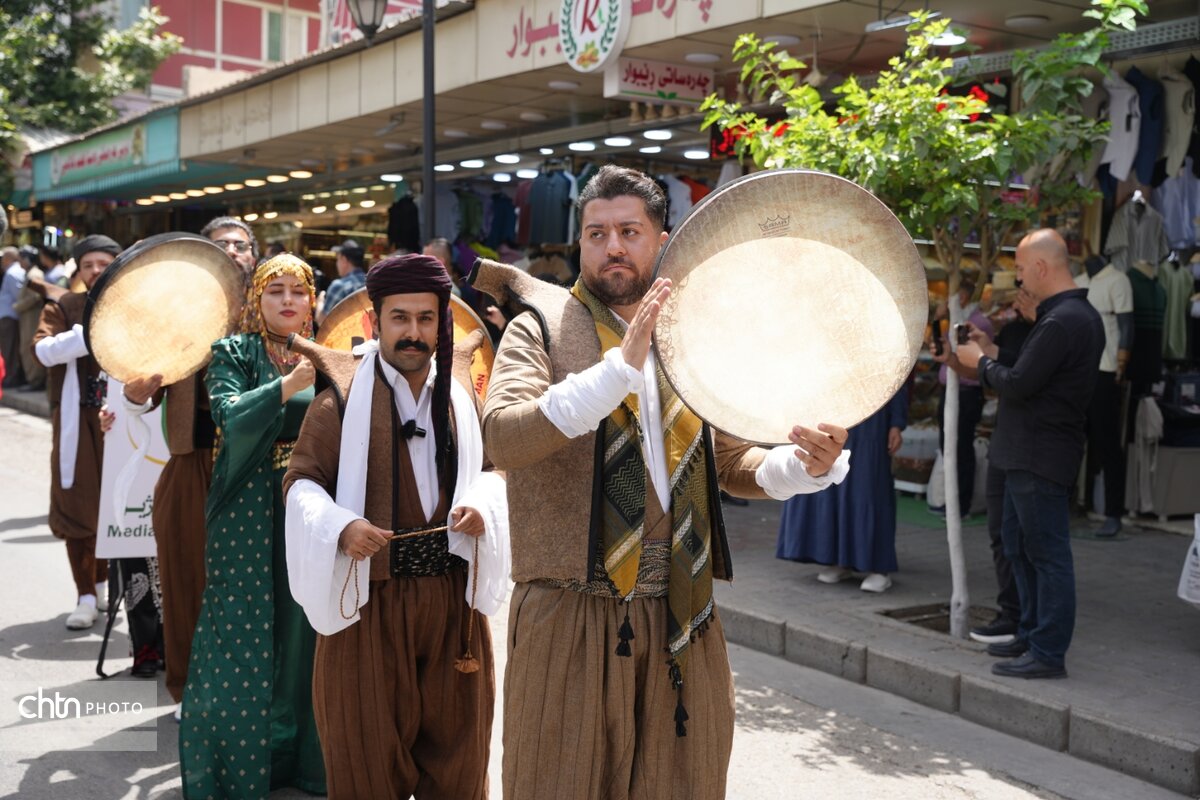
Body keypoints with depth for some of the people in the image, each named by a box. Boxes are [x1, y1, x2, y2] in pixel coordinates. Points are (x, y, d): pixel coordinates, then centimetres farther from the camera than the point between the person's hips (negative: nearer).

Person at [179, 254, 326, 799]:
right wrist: (287, 386, -27)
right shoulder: (232, 354, 0)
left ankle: (302, 752, 22)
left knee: (304, 631, 8)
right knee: (245, 635, 0)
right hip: (250, 509, -3)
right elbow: (231, 417, -16)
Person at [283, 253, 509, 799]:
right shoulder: (342, 398, -5)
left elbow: (490, 471, 15)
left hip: (452, 596, 4)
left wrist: (480, 505, -7)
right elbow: (301, 482, -5)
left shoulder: (462, 395, 8)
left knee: (455, 747, 12)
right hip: (370, 598, -3)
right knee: (370, 751, 8)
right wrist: (340, 528, -23)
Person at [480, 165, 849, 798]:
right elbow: (501, 438, -20)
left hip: (683, 622, 4)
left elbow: (731, 465, 16)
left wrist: (804, 466, -5)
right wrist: (621, 366, -28)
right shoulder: (542, 327, -3)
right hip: (573, 619, -4)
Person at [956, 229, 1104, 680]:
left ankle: (1048, 653, 5)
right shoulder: (1080, 315, 13)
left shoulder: (1061, 322, -21)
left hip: (1041, 457, -11)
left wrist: (982, 362, -5)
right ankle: (1031, 636, 29)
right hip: (1028, 454, 11)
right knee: (1019, 547, 19)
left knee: (1048, 553, -3)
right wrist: (995, 356, 10)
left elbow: (1017, 385, -22)